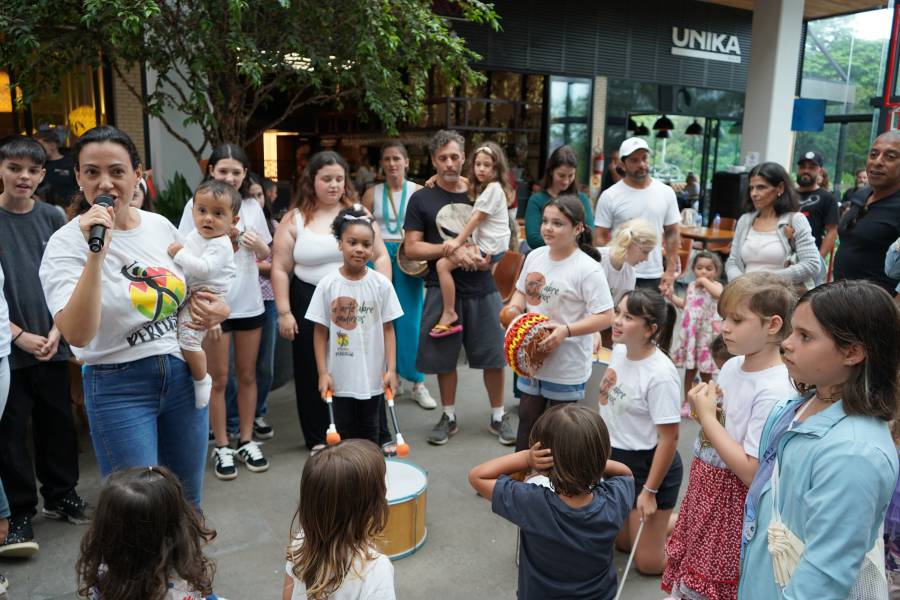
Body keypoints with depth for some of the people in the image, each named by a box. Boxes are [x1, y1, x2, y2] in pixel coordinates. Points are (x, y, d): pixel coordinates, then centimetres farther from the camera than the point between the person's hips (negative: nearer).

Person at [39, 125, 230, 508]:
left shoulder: (161, 227, 3)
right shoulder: (67, 243, -11)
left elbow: (192, 291, 20)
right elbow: (77, 335, -25)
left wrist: (215, 309, -3)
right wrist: (96, 252, -31)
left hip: (182, 375, 5)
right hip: (119, 388, -4)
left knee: (188, 502, 17)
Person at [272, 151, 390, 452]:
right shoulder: (294, 219, 1)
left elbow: (380, 256, 4)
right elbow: (280, 269, 1)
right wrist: (284, 312, -4)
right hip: (310, 303, 0)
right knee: (313, 372, 7)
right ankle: (318, 438, 22)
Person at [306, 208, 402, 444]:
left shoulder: (381, 284, -5)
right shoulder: (328, 284, -6)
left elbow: (388, 329, -2)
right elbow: (320, 333, -2)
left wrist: (391, 369, -7)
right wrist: (323, 373, -6)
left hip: (372, 377, 1)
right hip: (339, 378, 0)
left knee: (369, 431, 15)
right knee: (343, 433, 12)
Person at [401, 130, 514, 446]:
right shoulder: (421, 199, 2)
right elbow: (412, 247, -4)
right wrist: (452, 250, -16)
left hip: (482, 289, 1)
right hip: (442, 289, -1)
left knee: (493, 355, 4)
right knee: (444, 357, 7)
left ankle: (498, 416, 21)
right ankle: (449, 416, 25)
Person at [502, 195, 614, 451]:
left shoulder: (587, 269, -19)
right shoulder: (535, 256, 1)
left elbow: (605, 317, -21)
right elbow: (521, 291, 15)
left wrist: (566, 330, -31)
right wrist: (513, 310, -6)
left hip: (566, 367, -6)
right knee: (527, 420, 21)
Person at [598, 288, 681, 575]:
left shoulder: (661, 375, -29)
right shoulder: (618, 350, -6)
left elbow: (669, 438, -23)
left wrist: (650, 491, -18)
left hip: (650, 466, -7)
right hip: (616, 459, 8)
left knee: (648, 563, 5)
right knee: (623, 543, 22)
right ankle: (671, 520, 41)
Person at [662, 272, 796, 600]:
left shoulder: (774, 392, -25)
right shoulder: (732, 366, -1)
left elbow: (752, 472, -25)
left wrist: (707, 417, -21)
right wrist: (702, 406, -7)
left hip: (731, 499, -7)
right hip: (703, 487, 7)